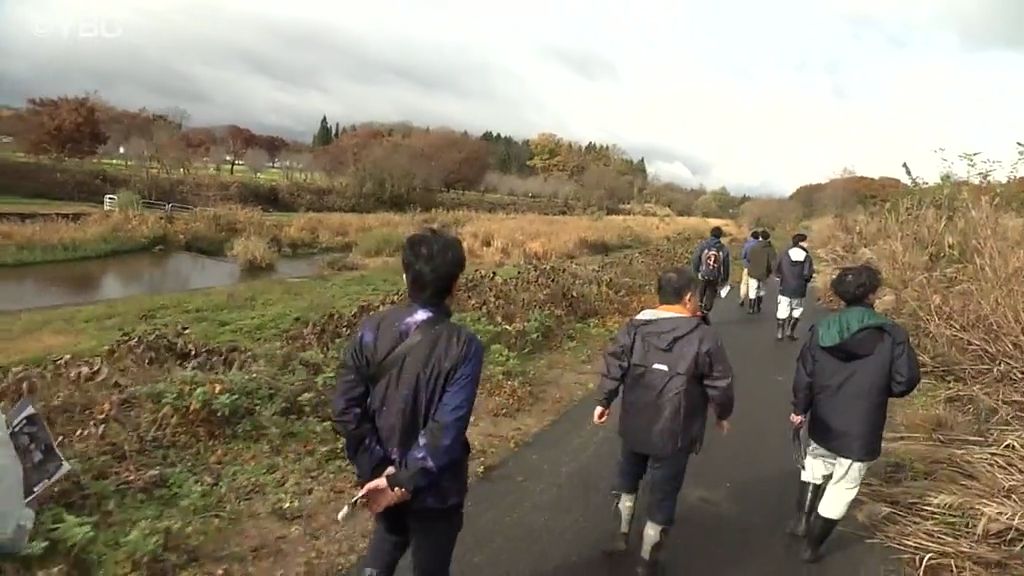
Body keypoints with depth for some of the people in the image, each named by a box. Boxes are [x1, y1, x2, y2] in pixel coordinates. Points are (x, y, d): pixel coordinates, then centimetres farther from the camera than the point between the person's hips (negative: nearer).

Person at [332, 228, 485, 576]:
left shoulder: (372, 330, -10)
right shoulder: (463, 347, -22)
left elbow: (346, 409, -10)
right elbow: (445, 431, -26)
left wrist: (376, 468, -6)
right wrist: (404, 482, -17)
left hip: (382, 476, 4)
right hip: (433, 487, -3)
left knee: (389, 536, 34)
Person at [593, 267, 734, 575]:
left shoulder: (634, 328, -3)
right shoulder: (703, 337, -13)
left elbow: (613, 367, -2)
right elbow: (720, 384, -7)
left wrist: (604, 402, 9)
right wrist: (723, 414, 11)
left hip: (634, 424, 4)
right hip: (674, 432, -3)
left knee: (628, 475, 28)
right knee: (663, 491, 12)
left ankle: (622, 533, 39)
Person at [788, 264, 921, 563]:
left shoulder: (821, 329, -6)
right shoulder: (892, 334, -14)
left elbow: (804, 374, -4)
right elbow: (907, 380, -13)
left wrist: (799, 409, 10)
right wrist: (881, 390, 9)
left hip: (824, 423, 3)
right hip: (861, 431, -3)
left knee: (816, 463, 31)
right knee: (843, 486, 13)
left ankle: (802, 519, 31)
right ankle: (812, 546, 23)